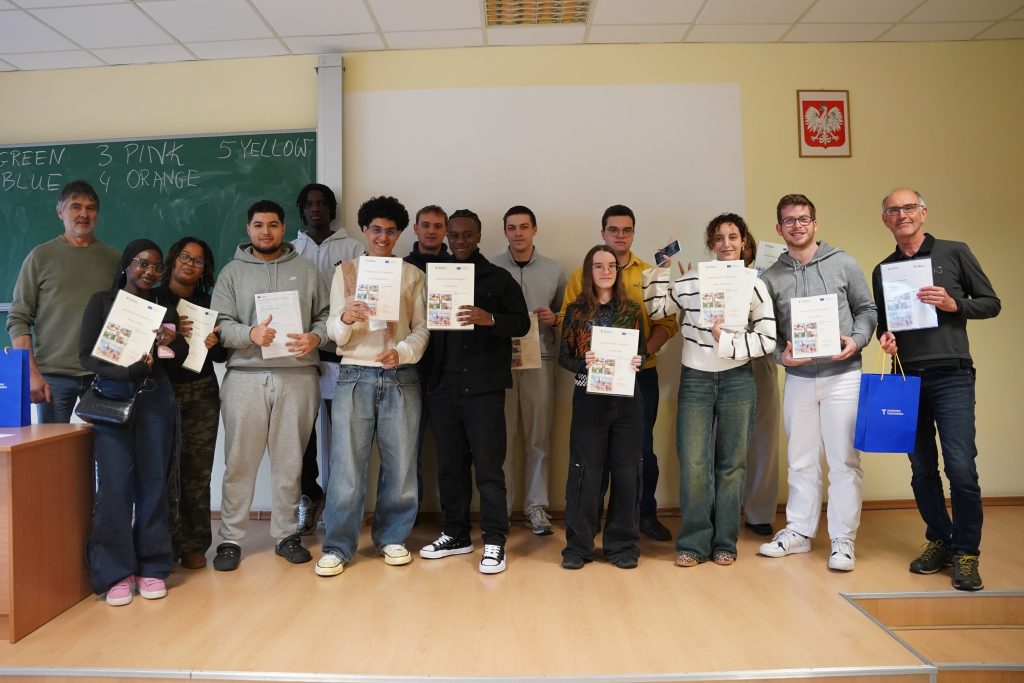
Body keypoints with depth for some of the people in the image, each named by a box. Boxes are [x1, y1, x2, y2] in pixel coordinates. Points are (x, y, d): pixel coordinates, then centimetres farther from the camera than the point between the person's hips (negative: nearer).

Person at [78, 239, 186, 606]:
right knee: (115, 484, -6)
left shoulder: (165, 308, 13)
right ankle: (115, 572, 3)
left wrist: (172, 342, -14)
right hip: (112, 397, -2)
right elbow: (86, 355, -4)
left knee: (152, 482, 2)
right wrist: (128, 370, -19)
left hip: (155, 398, 2)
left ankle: (151, 567, 10)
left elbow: (181, 360, 8)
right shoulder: (102, 301, 5)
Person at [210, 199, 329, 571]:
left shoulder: (306, 270, 12)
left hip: (297, 377, 1)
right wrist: (251, 334, -17)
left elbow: (325, 315, 10)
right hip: (246, 377, -1)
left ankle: (286, 534, 22)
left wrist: (315, 337, -10)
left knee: (289, 461, 9)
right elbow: (219, 324, 1)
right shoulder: (232, 272, 9)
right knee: (239, 461, 3)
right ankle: (231, 539, 16)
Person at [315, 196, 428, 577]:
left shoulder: (413, 275, 9)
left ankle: (392, 538, 22)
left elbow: (422, 329, 3)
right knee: (347, 463, 0)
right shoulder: (345, 272, 8)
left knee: (399, 463, 7)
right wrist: (346, 319, -21)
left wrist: (402, 352, -16)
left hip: (401, 378, 1)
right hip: (355, 375, -1)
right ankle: (338, 546, 11)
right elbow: (334, 332, 2)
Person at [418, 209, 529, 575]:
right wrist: (429, 373, -5)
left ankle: (494, 542, 6)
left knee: (488, 466, -3)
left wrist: (490, 319, -20)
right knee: (450, 465, 10)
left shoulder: (499, 278, 5)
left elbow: (522, 323, -1)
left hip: (484, 387, -3)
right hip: (443, 387, 4)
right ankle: (456, 534, 24)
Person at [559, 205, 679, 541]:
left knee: (642, 447, 8)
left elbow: (667, 322, 3)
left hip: (641, 374, 1)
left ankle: (646, 513, 25)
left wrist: (646, 351, -13)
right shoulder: (582, 275, 4)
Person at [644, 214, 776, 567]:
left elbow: (767, 340, 1)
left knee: (731, 463, 7)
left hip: (737, 380, 0)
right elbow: (656, 309, 5)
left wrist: (726, 341, -12)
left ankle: (725, 542, 19)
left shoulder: (755, 285, 3)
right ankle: (694, 542, 10)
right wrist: (662, 268, -2)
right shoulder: (691, 281, 4)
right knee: (693, 463, -3)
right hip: (695, 379, 0)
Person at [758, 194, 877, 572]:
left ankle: (843, 541, 12)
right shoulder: (771, 277, 5)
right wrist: (781, 354, -11)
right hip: (798, 378, 2)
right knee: (801, 460, 12)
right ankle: (798, 531, 24)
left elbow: (867, 309, 6)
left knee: (844, 460, 1)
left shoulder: (843, 263, 2)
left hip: (842, 375, -2)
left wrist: (857, 340, -12)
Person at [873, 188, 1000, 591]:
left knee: (960, 466, -9)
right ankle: (939, 541, 24)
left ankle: (966, 552, 7)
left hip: (951, 375, -3)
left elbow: (991, 303, 6)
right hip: (907, 377, 4)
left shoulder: (954, 253, 5)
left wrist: (953, 304, -12)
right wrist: (885, 337, -2)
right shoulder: (883, 270, 13)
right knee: (921, 468, 8)